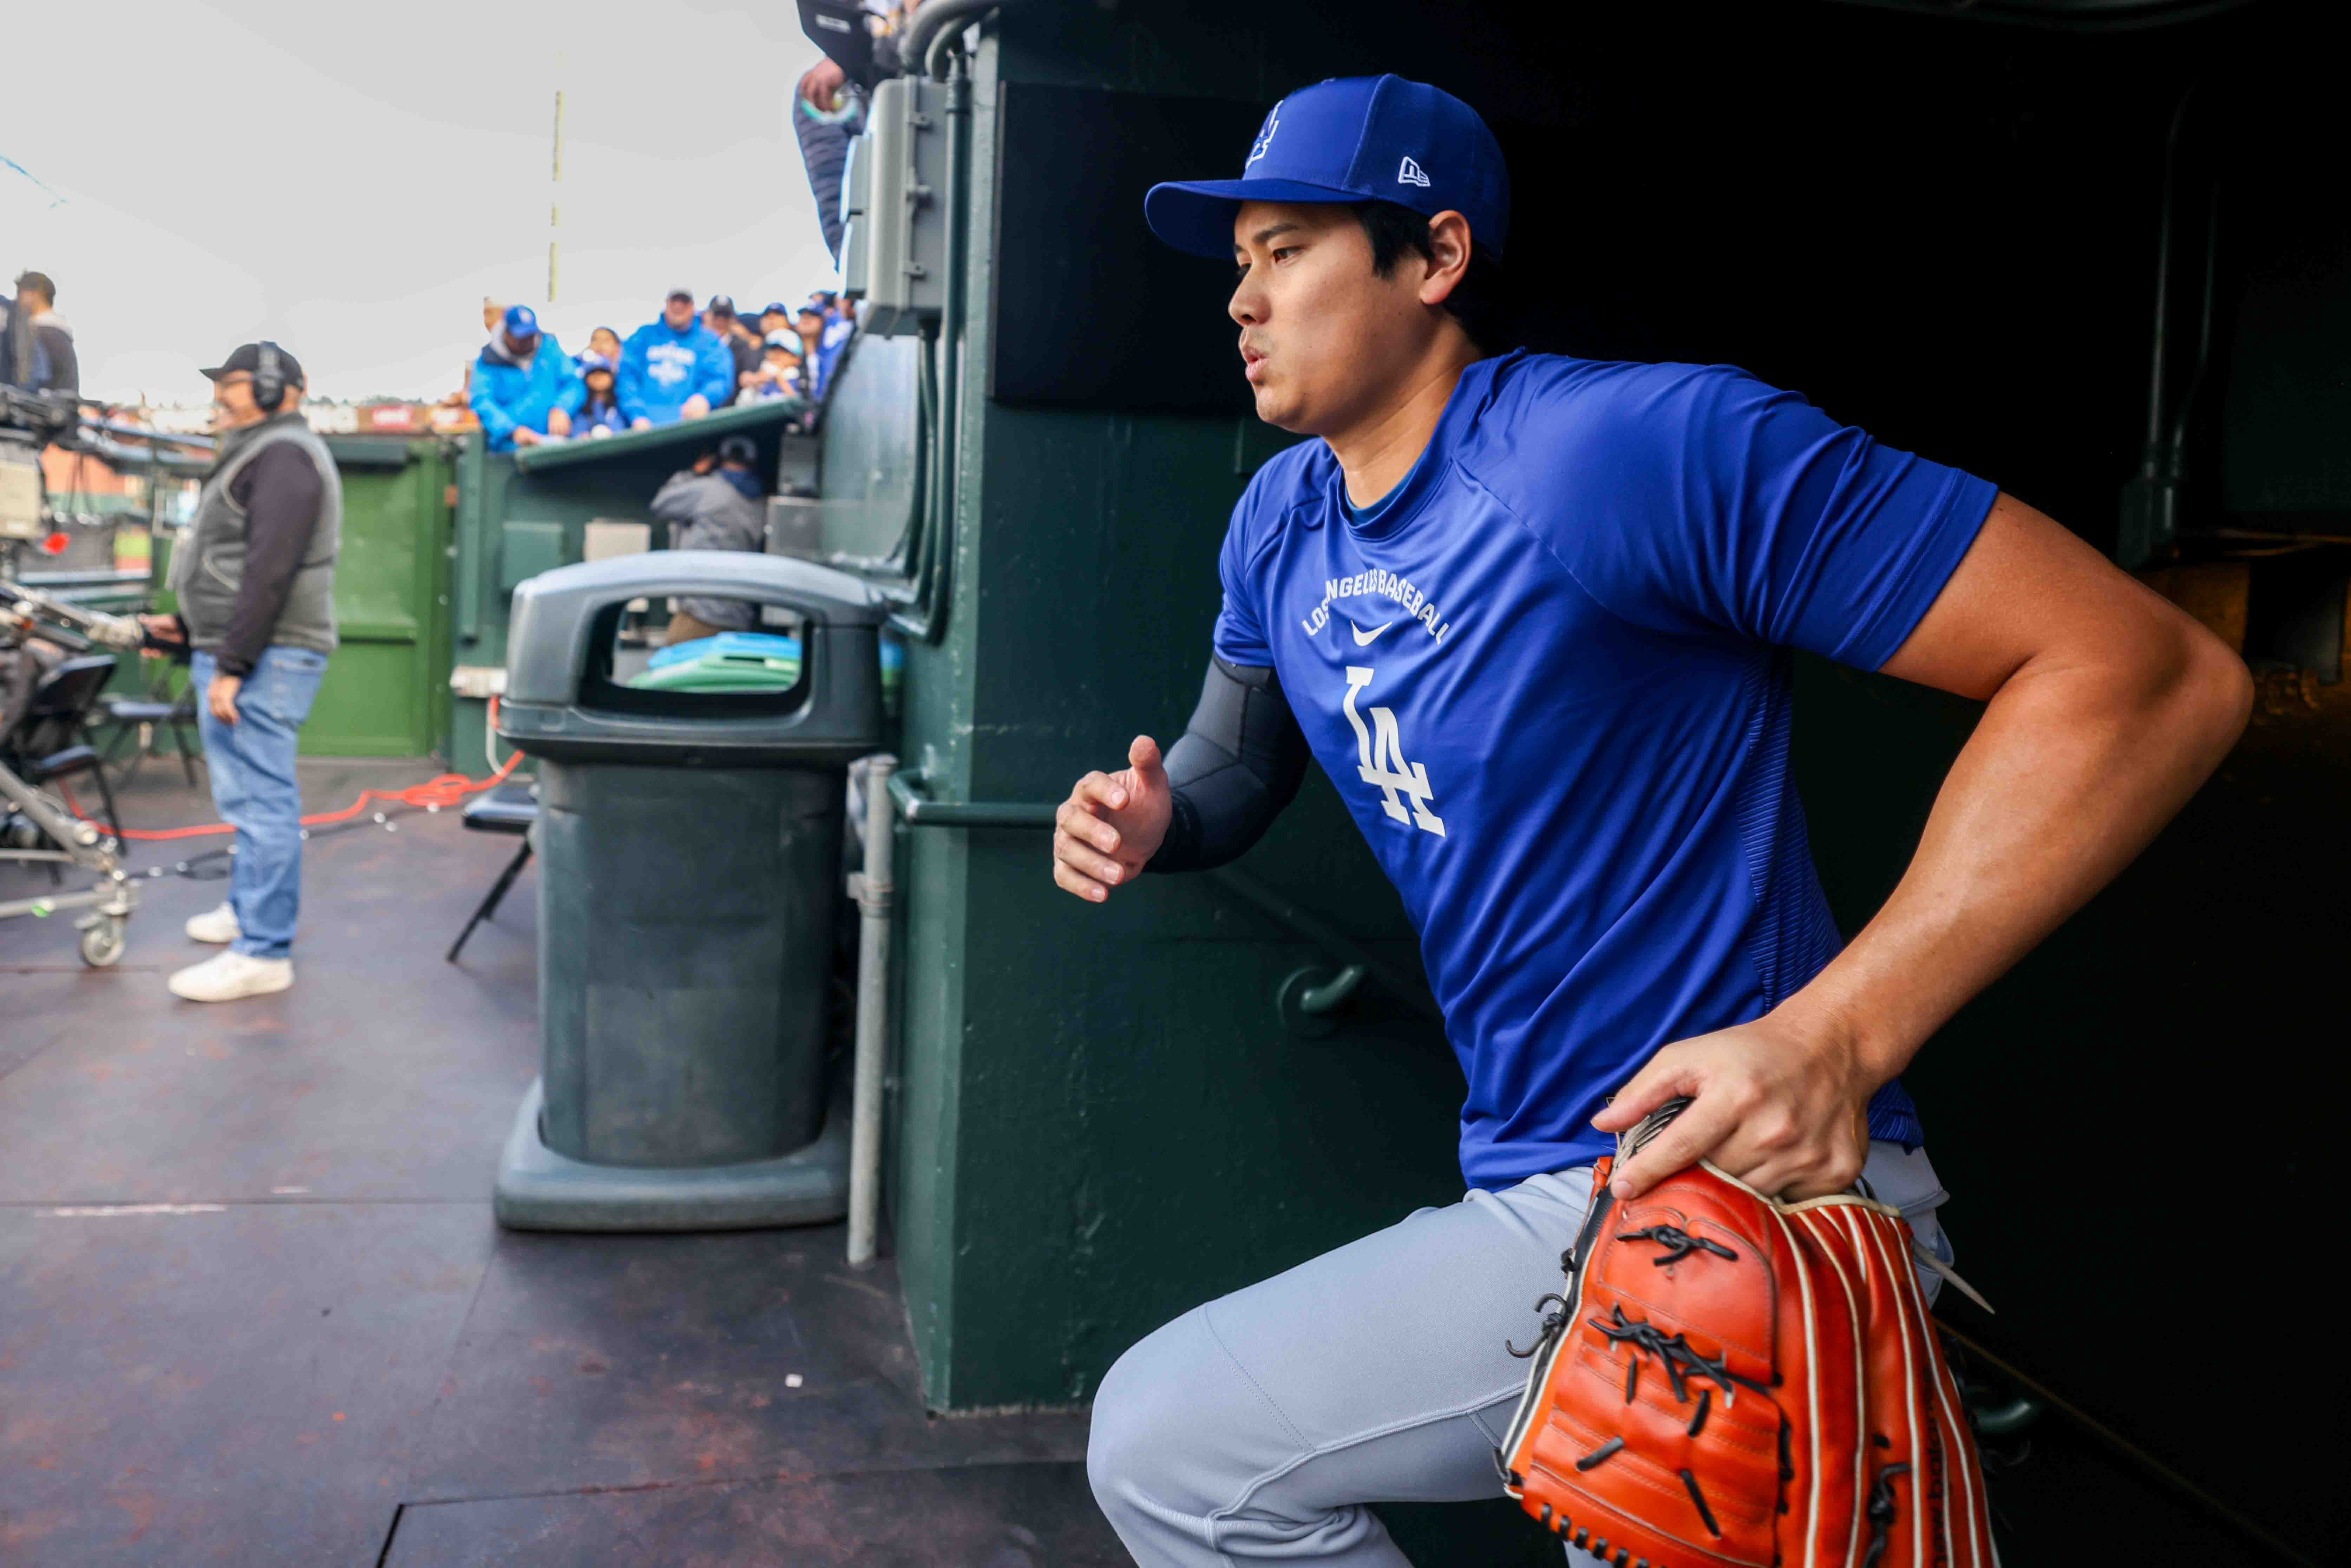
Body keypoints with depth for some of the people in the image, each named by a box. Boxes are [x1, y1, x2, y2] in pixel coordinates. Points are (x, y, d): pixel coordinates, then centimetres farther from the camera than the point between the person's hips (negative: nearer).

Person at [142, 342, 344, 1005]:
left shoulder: (284, 455, -13)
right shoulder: (259, 454, 22)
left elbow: (271, 571, -22)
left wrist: (231, 665, -23)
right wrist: (187, 626, 24)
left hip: (264, 657, -11)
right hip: (241, 653, 11)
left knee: (259, 800, -11)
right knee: (252, 795, 19)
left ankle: (263, 951, -9)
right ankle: (251, 906, 31)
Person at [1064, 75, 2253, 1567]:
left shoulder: (1640, 443, -21)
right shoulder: (1280, 523, 6)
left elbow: (2156, 674, -22)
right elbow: (1238, 763, 20)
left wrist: (1839, 1034, -29)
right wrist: (1154, 817, -4)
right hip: (1535, 1187, 8)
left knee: (1165, 1445, -9)